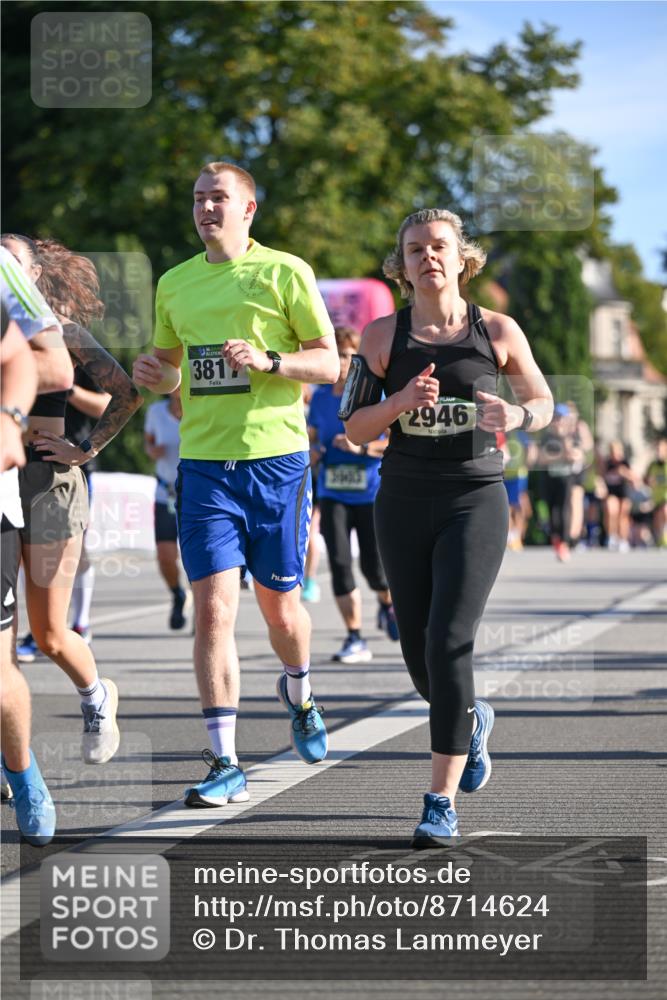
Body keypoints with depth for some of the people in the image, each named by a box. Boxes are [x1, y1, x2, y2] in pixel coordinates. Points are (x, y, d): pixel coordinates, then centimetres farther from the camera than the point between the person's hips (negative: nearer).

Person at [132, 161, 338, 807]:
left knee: (279, 605, 10)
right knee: (212, 607, -9)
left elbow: (329, 364, -2)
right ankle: (224, 765, -8)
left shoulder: (285, 272, -1)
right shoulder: (175, 283, 12)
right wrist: (153, 372, 1)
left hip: (276, 458, -2)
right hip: (203, 462, 2)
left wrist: (268, 360, -18)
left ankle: (298, 694, 44)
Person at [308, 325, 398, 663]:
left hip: (373, 494, -3)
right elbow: (311, 436, 20)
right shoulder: (320, 398, 7)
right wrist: (312, 450, -3)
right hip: (332, 494, 3)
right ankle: (355, 639, -3)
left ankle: (387, 603, 36)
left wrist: (361, 447, -19)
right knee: (339, 562, -10)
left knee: (373, 566, -1)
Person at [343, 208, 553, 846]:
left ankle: (442, 800, -11)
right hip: (404, 504, 3)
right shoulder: (383, 335, 2)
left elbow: (543, 402, 11)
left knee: (448, 643, -16)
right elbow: (354, 428, 3)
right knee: (418, 652, 8)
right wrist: (402, 401, -16)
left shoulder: (497, 332, 0)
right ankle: (471, 721, 43)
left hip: (475, 500, -2)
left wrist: (516, 418, -12)